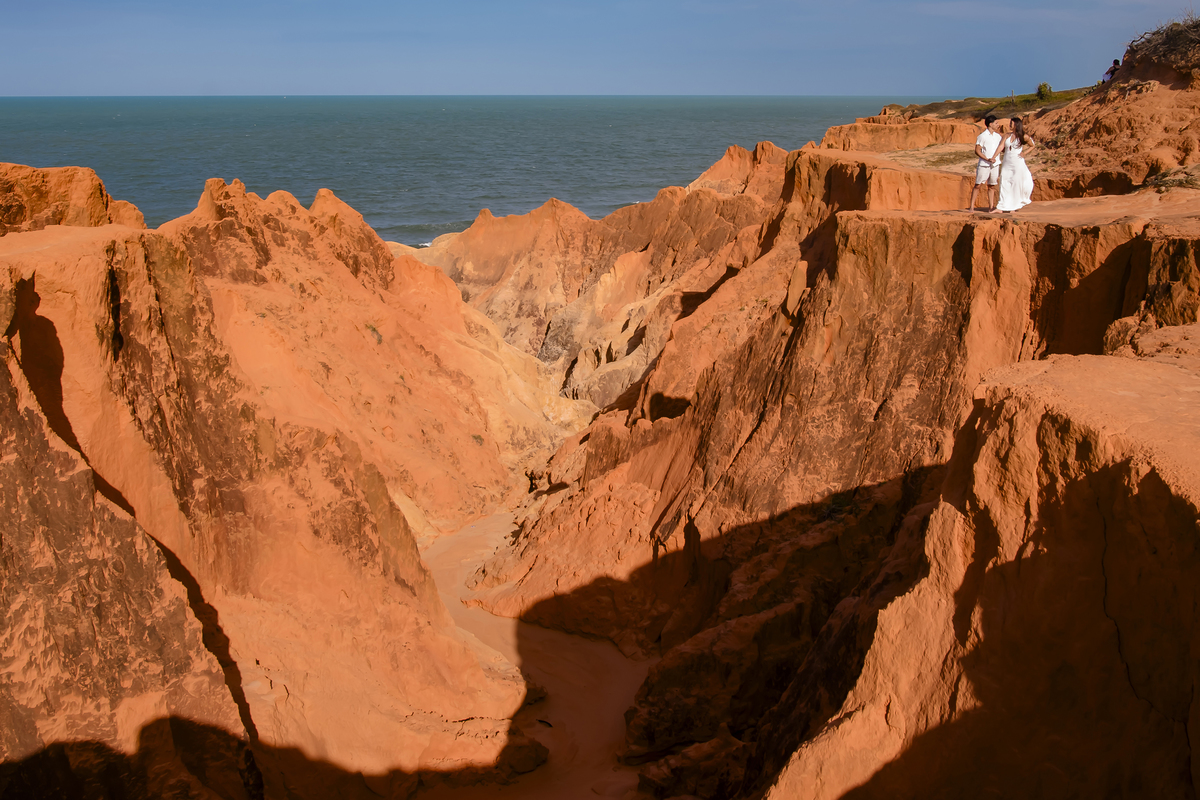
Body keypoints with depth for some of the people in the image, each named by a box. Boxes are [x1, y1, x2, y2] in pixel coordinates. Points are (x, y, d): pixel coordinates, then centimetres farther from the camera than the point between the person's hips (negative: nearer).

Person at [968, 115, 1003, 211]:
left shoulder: (998, 136, 12)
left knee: (991, 186, 9)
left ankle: (991, 206, 15)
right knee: (978, 185, -3)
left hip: (995, 165, 5)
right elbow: (977, 151, -11)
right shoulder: (982, 136, -6)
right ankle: (971, 206, 0)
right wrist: (987, 159, -20)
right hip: (984, 165, -5)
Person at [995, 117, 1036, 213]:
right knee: (1004, 185, 3)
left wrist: (1025, 153, -5)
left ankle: (1013, 207, 12)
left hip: (1018, 163, -4)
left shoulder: (1023, 136, -2)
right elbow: (1001, 147, 1)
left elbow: (1032, 146, 9)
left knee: (1017, 185, 0)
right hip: (1007, 164, 4)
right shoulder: (1007, 135, 8)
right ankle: (1001, 207, 4)